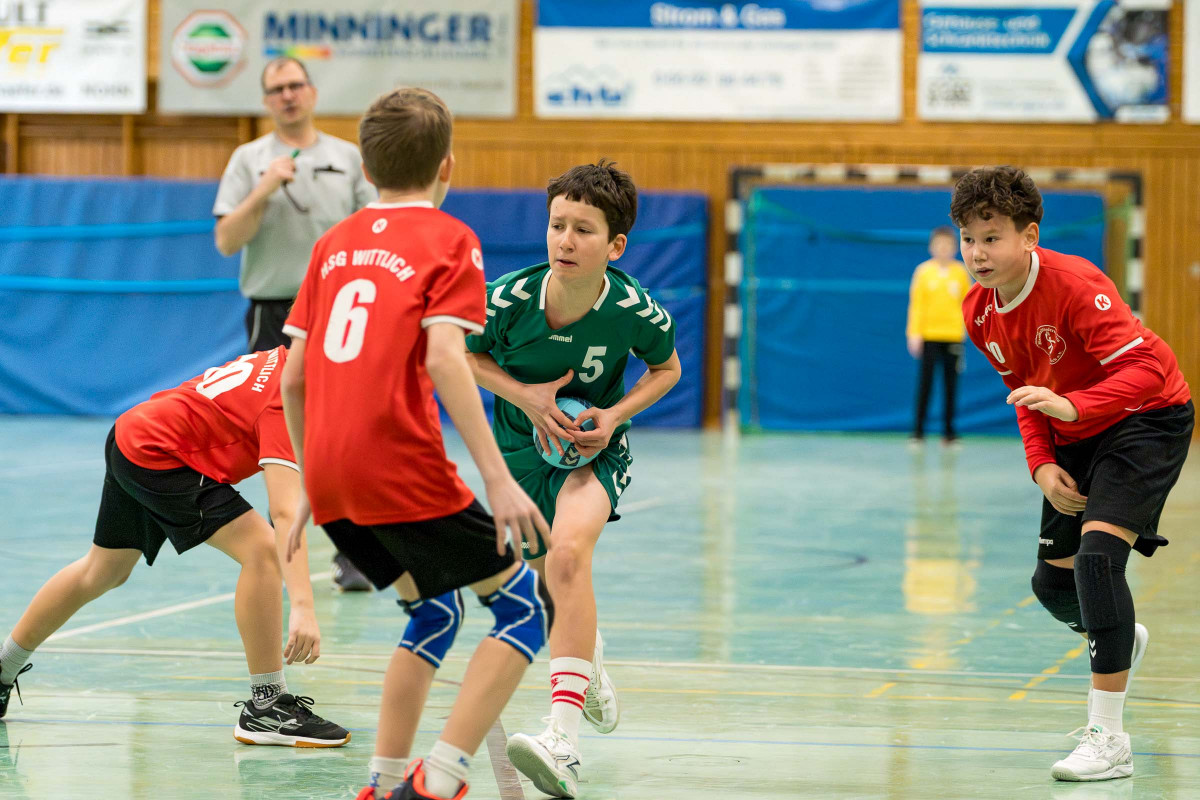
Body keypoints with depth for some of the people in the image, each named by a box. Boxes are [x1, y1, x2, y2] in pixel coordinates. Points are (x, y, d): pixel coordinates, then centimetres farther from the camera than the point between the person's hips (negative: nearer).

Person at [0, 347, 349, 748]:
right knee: (262, 551, -19)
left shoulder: (285, 361, -3)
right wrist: (302, 607, -43)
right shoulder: (285, 407, -27)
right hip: (158, 455, -10)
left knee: (103, 572, 27)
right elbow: (285, 512, -36)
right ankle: (266, 708, -14)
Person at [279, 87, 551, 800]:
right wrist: (498, 479, -16)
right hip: (402, 472, -7)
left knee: (436, 610, 26)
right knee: (527, 606, 4)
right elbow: (445, 360, -13)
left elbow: (292, 377, 17)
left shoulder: (335, 243, 19)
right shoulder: (449, 238, 2)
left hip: (329, 475, 7)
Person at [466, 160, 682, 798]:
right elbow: (462, 354, -3)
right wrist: (525, 396, -19)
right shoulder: (511, 298, -24)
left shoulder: (636, 311, -23)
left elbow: (666, 368, 0)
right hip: (522, 447, 3)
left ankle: (563, 743, -40)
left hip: (594, 449, -3)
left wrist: (614, 416, -17)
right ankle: (591, 667, 56)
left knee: (569, 550, -30)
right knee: (553, 579, 18)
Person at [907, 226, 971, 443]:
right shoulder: (924, 271, 1)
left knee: (951, 385, 2)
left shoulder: (960, 272, 4)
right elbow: (916, 303, -1)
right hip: (929, 334, -1)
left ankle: (949, 430, 8)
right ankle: (918, 431, 1)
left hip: (953, 335, 1)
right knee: (925, 383, -2)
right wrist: (914, 334, -6)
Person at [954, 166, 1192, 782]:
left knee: (1097, 552, -26)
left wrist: (1072, 406, -48)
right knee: (1053, 584, 11)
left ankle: (1107, 737, -23)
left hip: (1146, 420, -8)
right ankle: (1119, 639, 50)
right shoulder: (980, 312, -5)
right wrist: (1042, 466, -6)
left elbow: (1144, 367, -33)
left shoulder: (1074, 286, -28)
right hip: (1075, 436, 8)